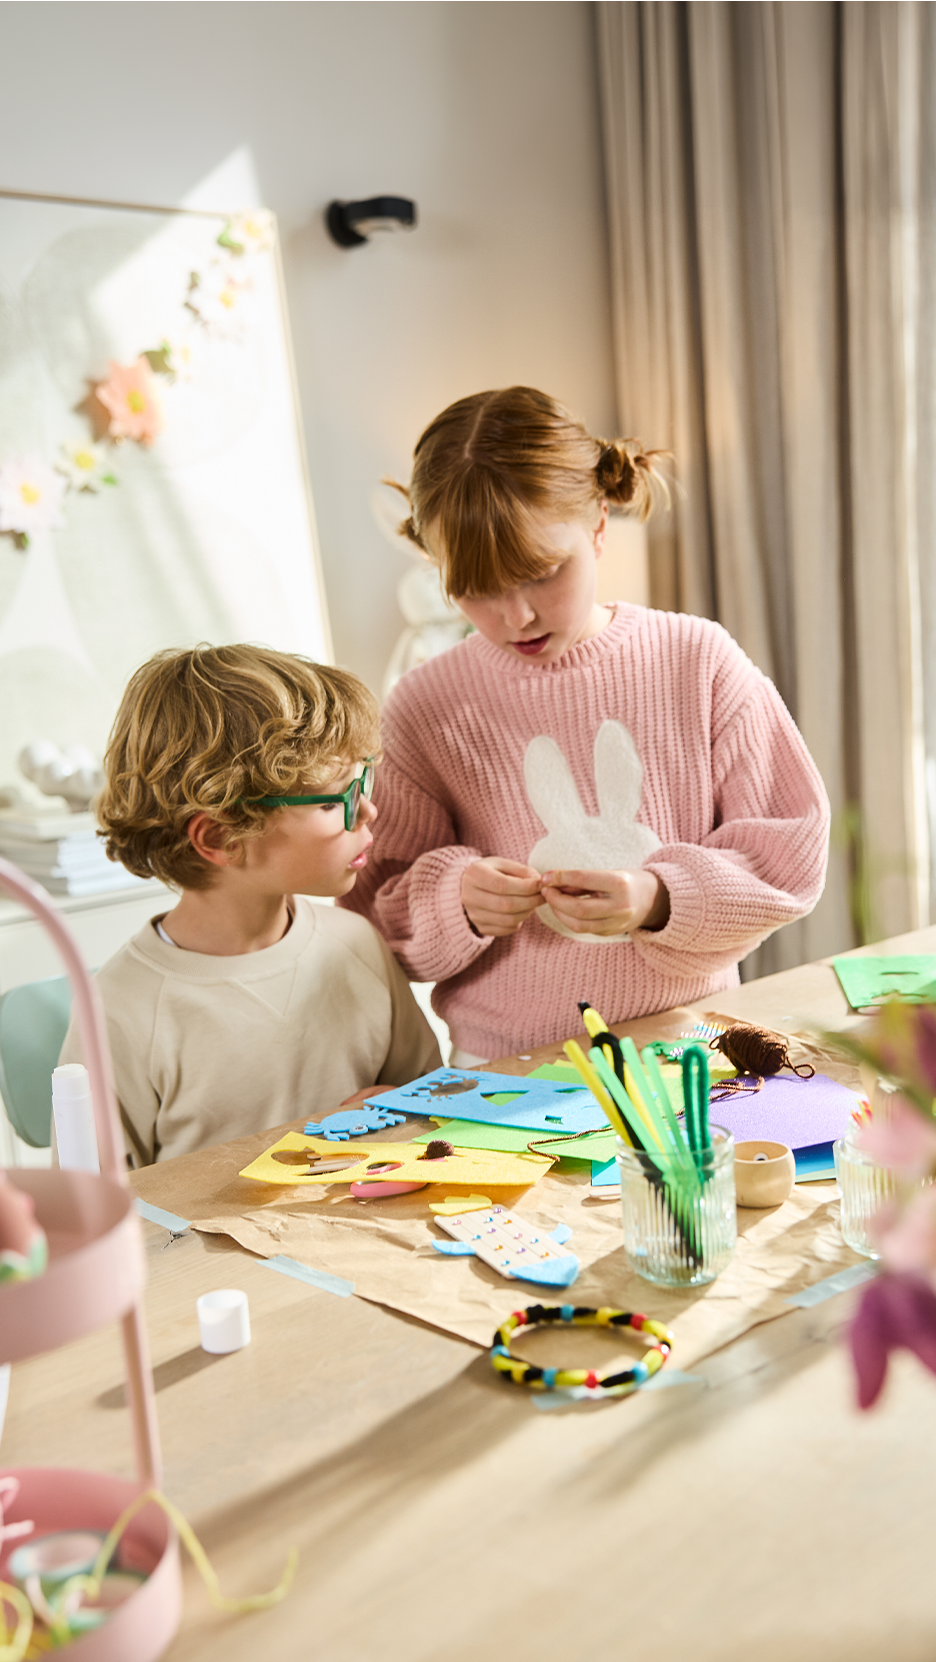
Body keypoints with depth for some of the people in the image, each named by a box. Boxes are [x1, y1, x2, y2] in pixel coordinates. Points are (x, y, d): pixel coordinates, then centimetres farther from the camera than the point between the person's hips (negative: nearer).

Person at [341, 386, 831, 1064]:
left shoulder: (697, 660, -2)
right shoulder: (427, 707, -3)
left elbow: (791, 850, 0)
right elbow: (378, 902, 3)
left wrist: (663, 899, -16)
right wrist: (456, 900, -17)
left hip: (688, 1050, -4)